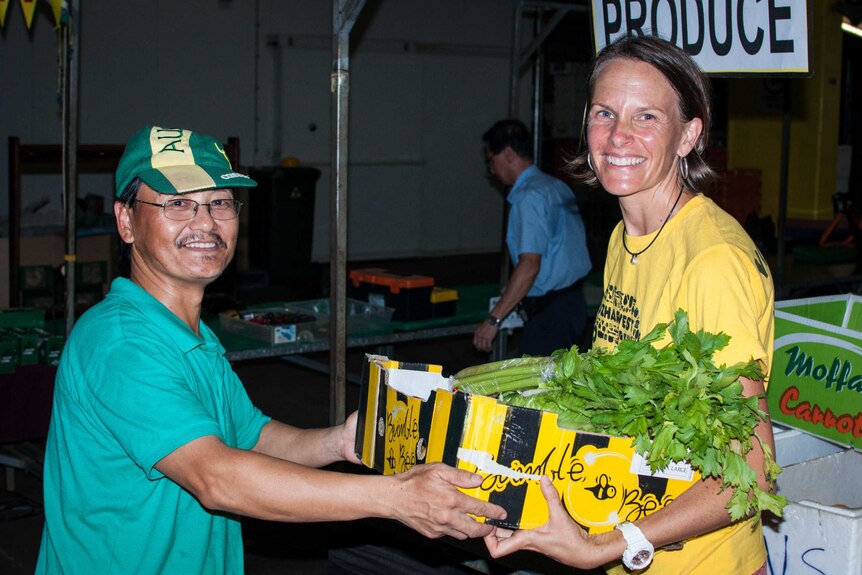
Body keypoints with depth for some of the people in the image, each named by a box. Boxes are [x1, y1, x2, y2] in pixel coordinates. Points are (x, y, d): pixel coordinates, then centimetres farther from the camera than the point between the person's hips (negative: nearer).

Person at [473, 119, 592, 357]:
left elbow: (530, 264, -24)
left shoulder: (530, 197, -16)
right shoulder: (558, 187, 14)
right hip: (572, 299, 10)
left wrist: (494, 319, -23)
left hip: (549, 310, -10)